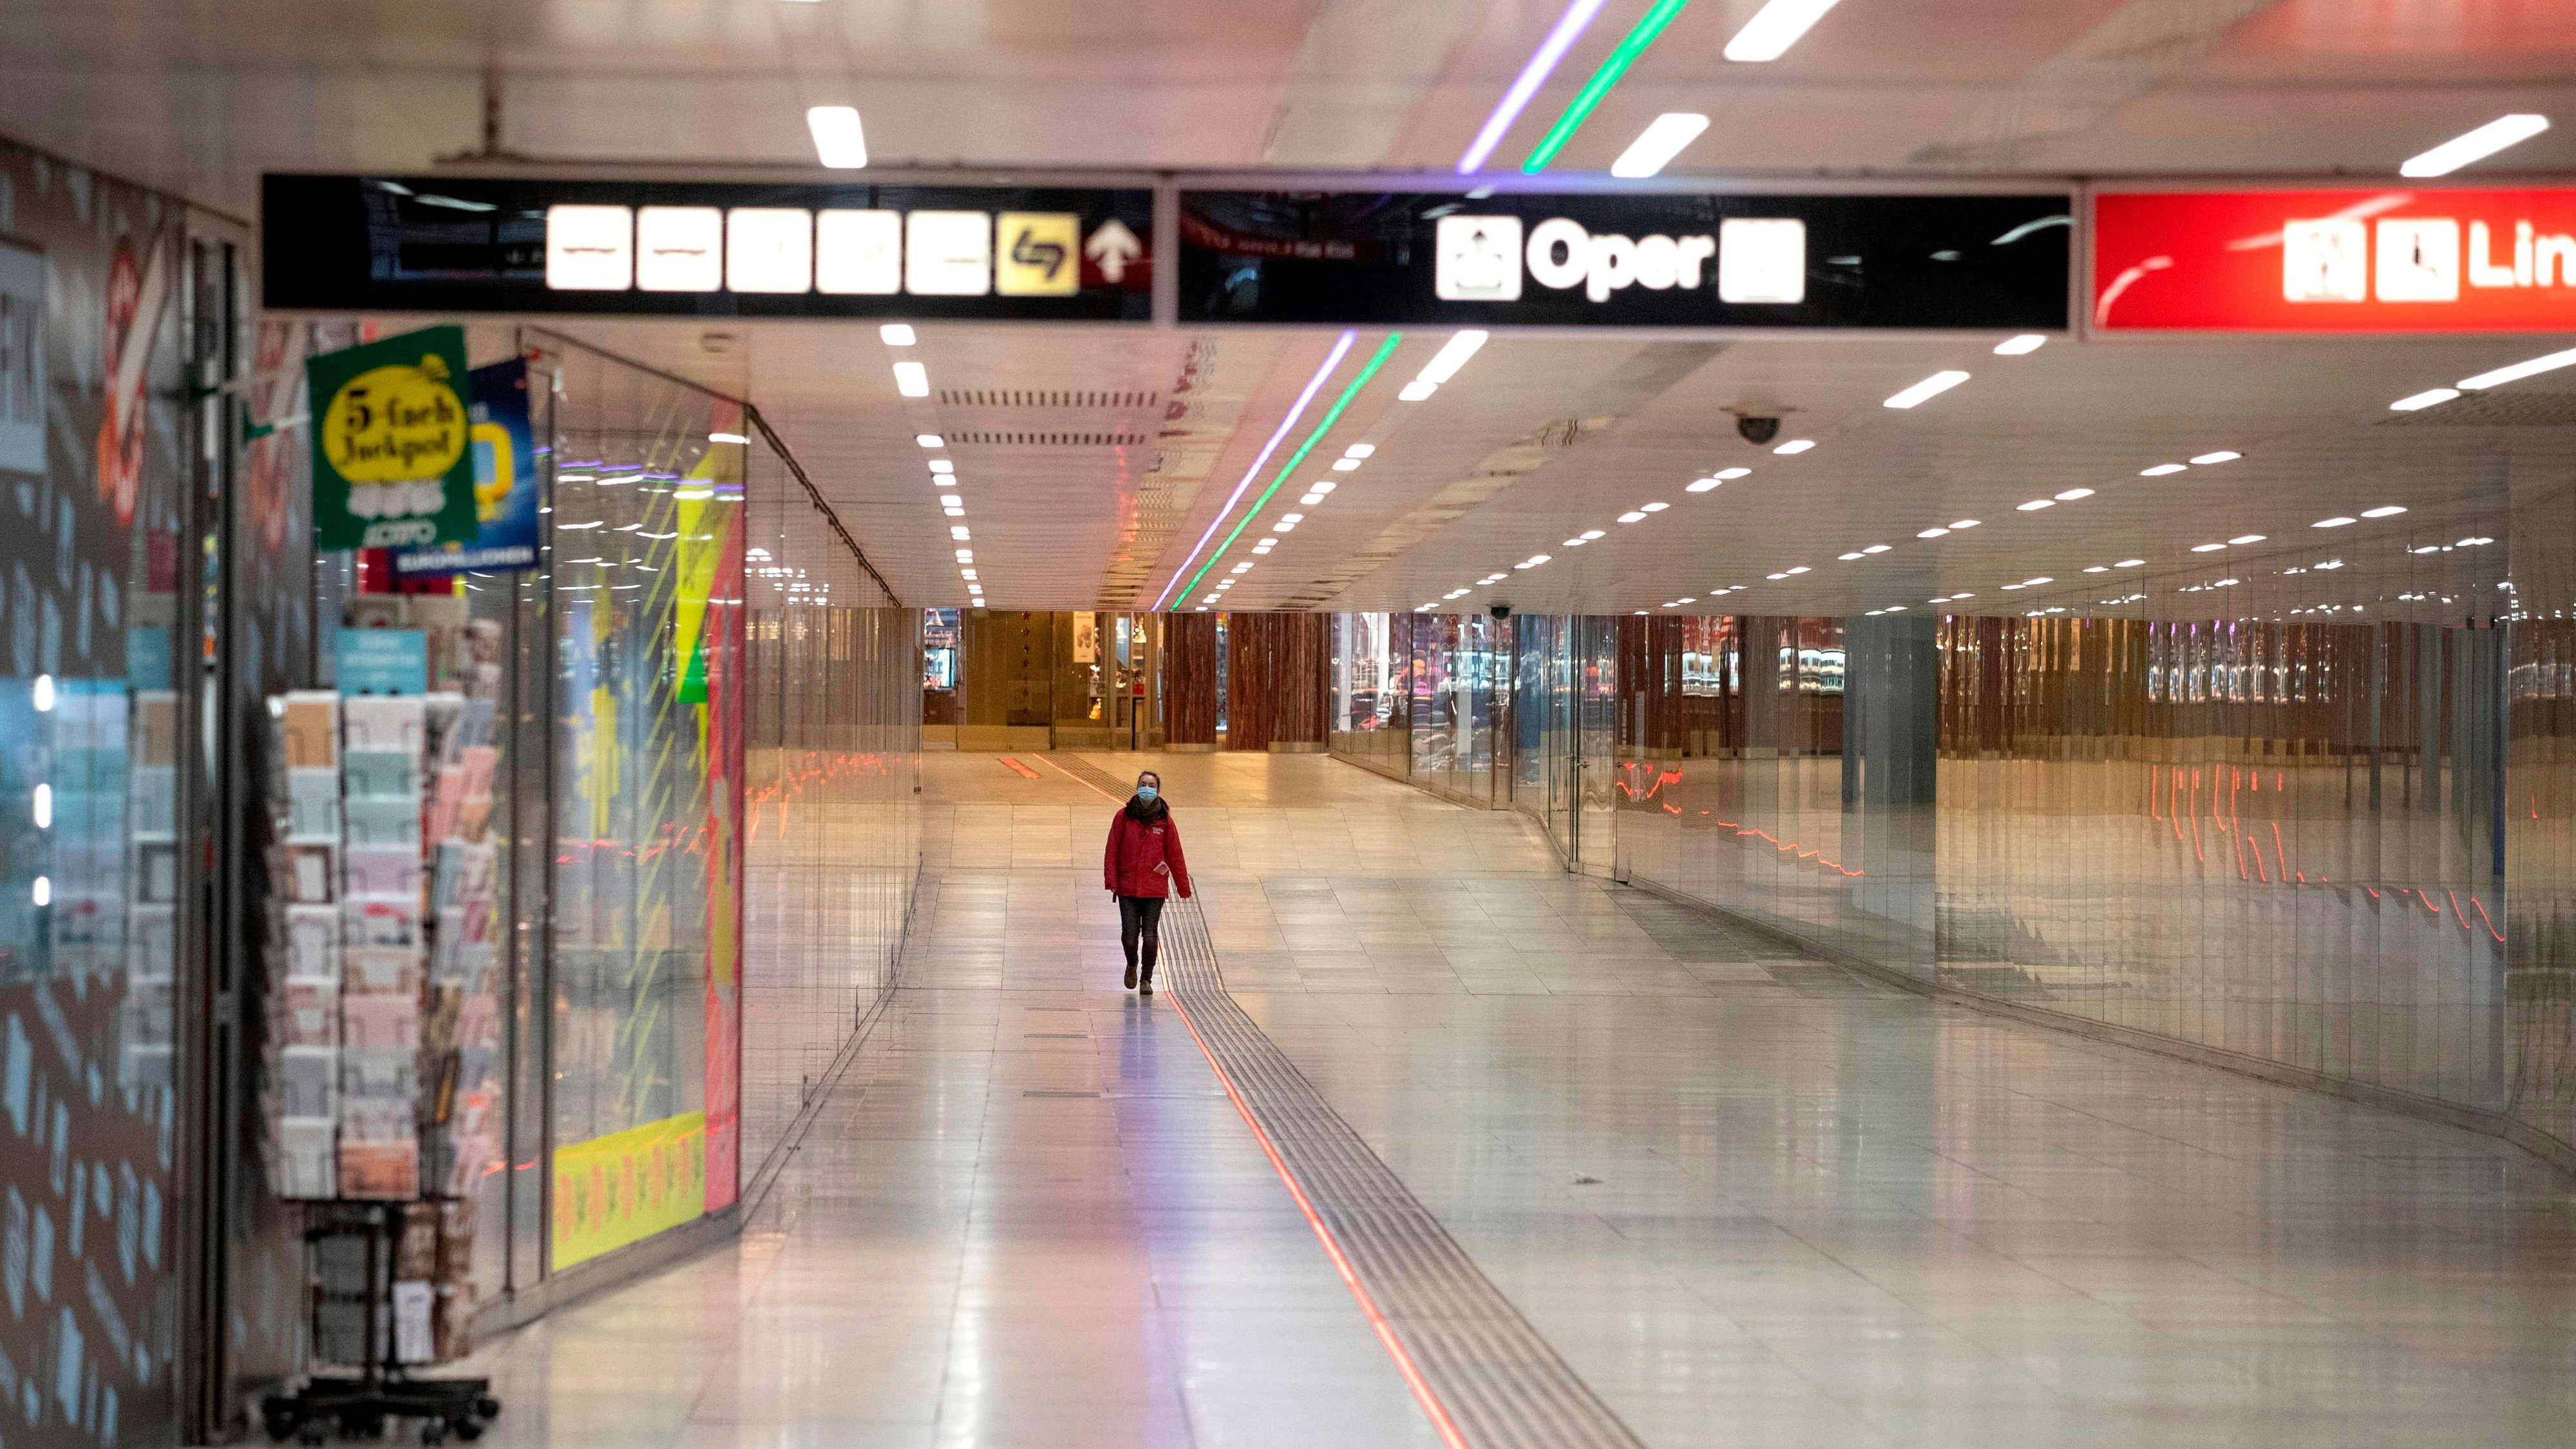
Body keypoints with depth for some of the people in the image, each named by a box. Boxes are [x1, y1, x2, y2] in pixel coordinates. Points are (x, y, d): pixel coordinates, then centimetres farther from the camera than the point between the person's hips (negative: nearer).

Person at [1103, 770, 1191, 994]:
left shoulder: (1164, 820, 2)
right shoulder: (1123, 816, 1)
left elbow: (1174, 855, 5)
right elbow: (1113, 850, 2)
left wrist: (1183, 886, 6)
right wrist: (1111, 879, -6)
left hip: (1155, 889, 0)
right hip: (1127, 887, 0)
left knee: (1150, 936, -1)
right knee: (1129, 935, -4)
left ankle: (1146, 979, 17)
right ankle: (1132, 966, 28)